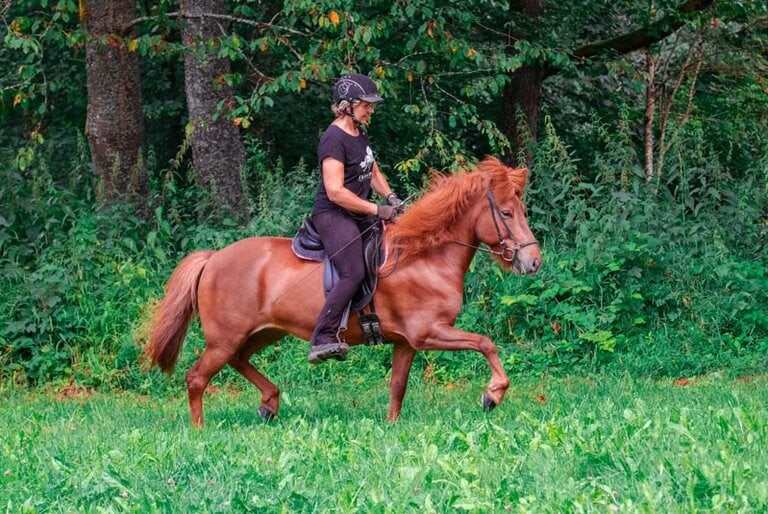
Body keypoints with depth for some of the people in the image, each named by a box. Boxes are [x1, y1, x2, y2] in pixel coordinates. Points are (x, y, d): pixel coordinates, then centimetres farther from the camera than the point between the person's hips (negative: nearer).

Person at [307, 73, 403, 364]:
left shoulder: (360, 134, 14)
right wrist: (377, 210, -19)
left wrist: (389, 196, 8)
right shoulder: (334, 139, -16)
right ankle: (322, 340, -30)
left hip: (358, 216, 10)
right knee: (354, 273, -25)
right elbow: (335, 191, -22)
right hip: (333, 216, -10)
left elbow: (373, 172, 28)